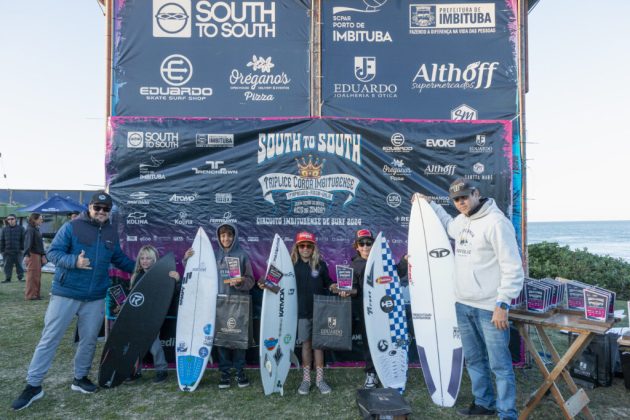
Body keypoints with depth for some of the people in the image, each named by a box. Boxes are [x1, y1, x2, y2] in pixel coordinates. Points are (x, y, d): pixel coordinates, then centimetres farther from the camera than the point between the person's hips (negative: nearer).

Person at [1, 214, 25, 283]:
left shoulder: (20, 229, 2)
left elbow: (23, 240, 1)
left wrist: (22, 249, -5)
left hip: (17, 251, -2)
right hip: (7, 252, 3)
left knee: (19, 265, 2)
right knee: (7, 266, 5)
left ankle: (21, 277, 10)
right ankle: (7, 278, 13)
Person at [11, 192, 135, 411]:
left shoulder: (112, 233, 7)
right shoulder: (72, 227, -8)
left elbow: (119, 258, 19)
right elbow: (53, 252, -10)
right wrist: (74, 261, -27)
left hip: (95, 298, 4)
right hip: (66, 294, -4)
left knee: (89, 340, 12)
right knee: (50, 338, 2)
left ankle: (80, 378, 30)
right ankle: (33, 385, 14)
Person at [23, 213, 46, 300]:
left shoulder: (37, 230, 16)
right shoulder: (30, 230, -12)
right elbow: (28, 243, -23)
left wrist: (43, 255, 23)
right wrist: (26, 255, -32)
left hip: (38, 255, 9)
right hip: (32, 254, -9)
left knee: (37, 275, 14)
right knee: (32, 275, -5)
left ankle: (36, 293, 22)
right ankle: (30, 295, 1)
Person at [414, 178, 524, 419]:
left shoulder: (496, 222, -16)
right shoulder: (462, 221, 10)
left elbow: (512, 267, -17)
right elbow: (448, 225, 36)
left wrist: (503, 304, -18)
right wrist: (429, 204, 29)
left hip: (490, 307, -8)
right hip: (463, 305, 8)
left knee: (499, 364, 0)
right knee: (474, 359, 20)